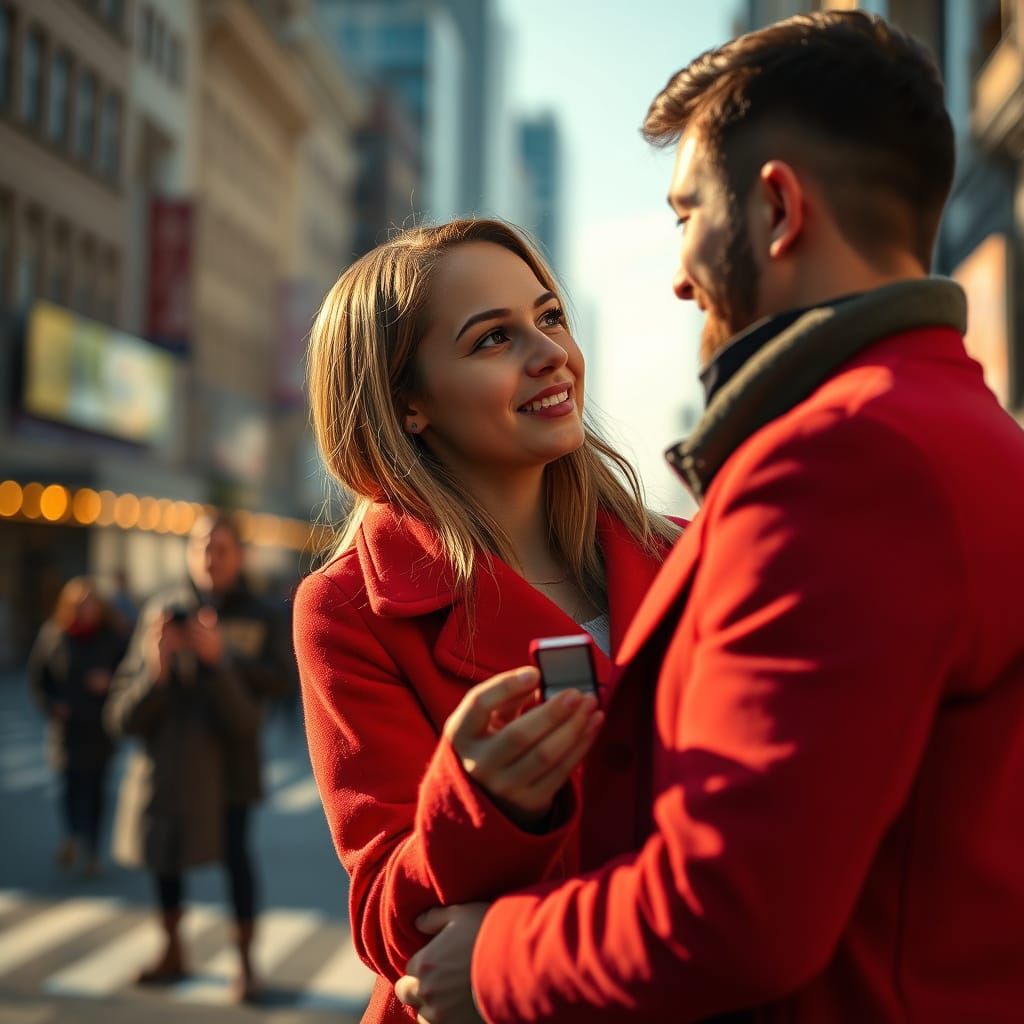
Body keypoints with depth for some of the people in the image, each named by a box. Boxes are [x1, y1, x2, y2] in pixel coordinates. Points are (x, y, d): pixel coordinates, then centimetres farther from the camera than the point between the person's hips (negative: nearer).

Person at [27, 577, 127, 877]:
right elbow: (36, 677, 6)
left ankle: (92, 850, 17)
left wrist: (111, 682, -16)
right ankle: (72, 835, 24)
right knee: (71, 782, -2)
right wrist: (50, 705, -6)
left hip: (101, 725, 0)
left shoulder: (111, 637, -3)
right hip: (66, 725, 0)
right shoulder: (53, 635, -3)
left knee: (95, 785, 4)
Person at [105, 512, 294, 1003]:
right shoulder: (163, 609, 1)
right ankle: (172, 952, 31)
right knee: (164, 852, 11)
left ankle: (245, 962, 9)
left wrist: (221, 655, -27)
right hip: (168, 753, 2)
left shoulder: (257, 618, 0)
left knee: (235, 852, -5)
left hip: (229, 758, -2)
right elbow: (124, 714, -2)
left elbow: (281, 678, -17)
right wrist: (155, 666, -23)